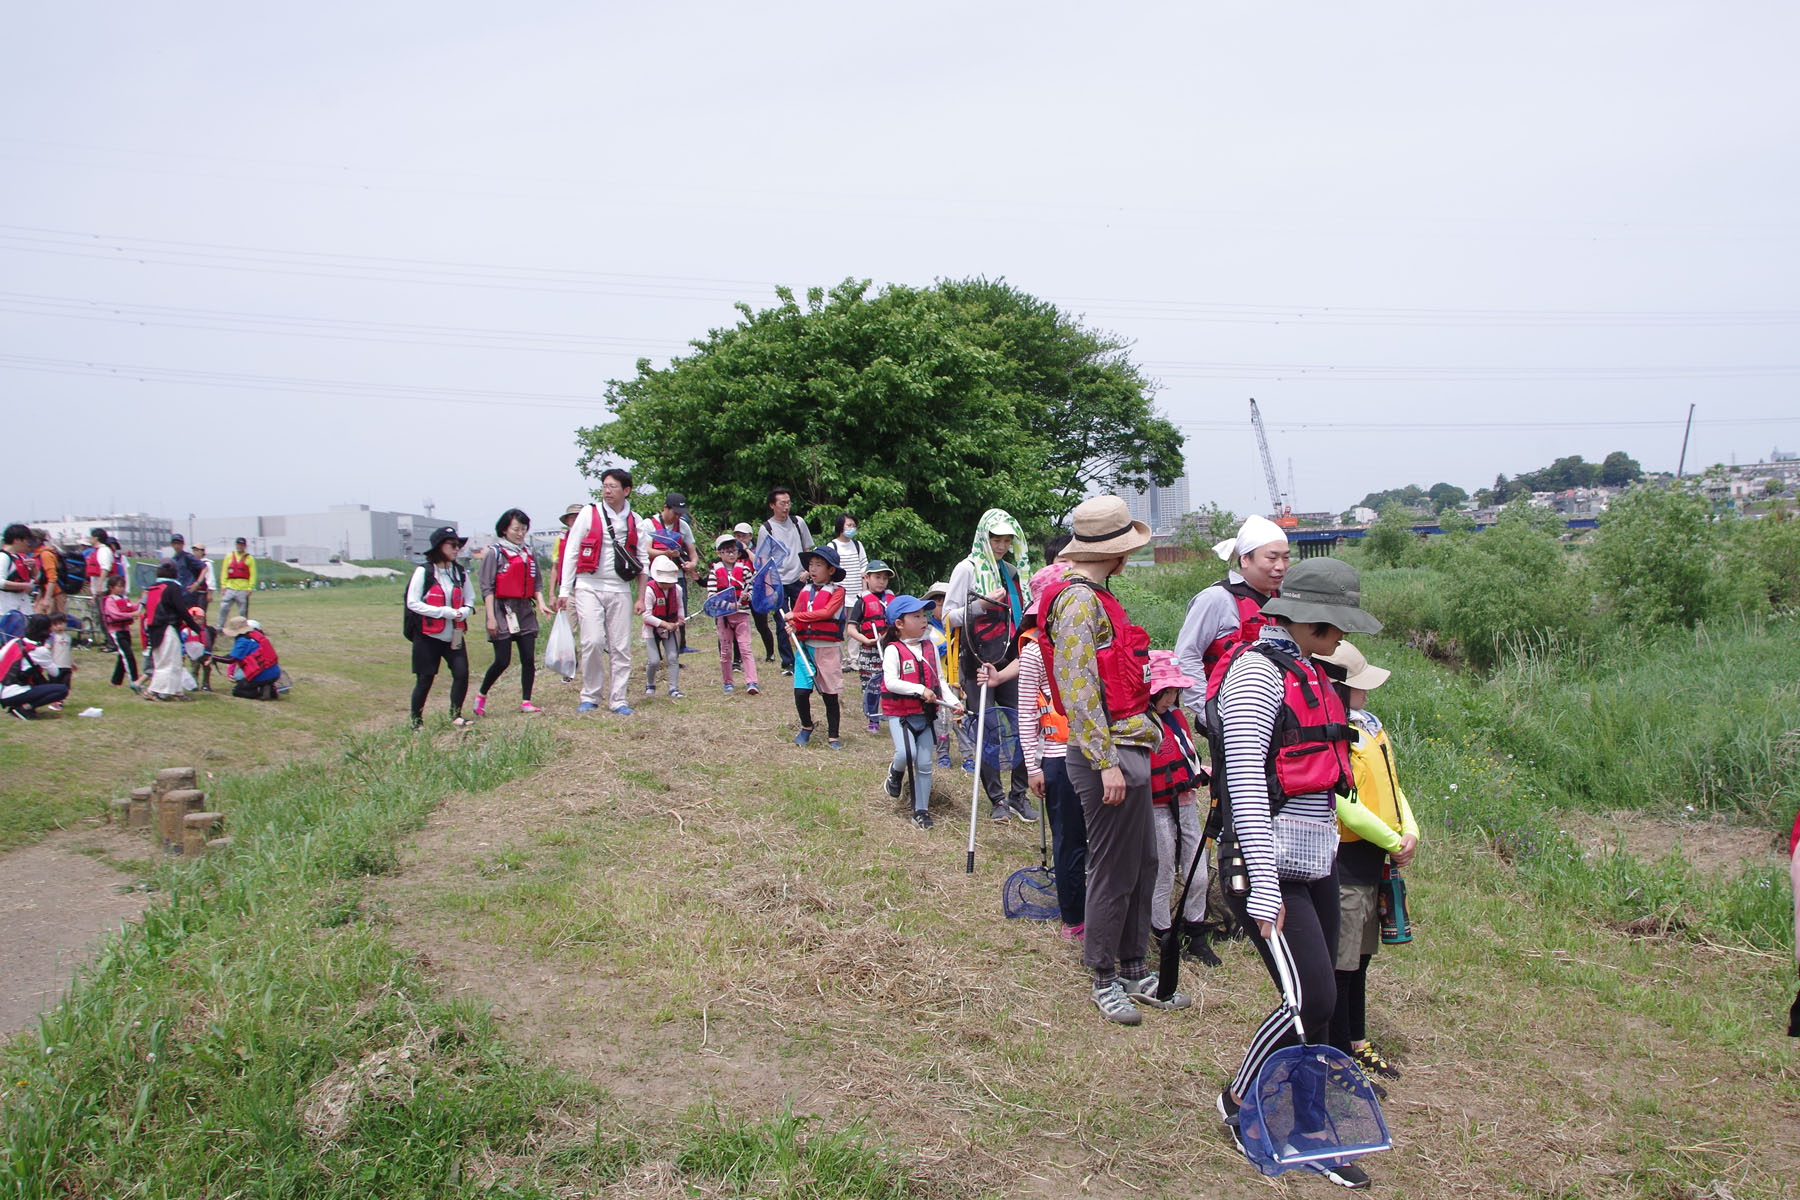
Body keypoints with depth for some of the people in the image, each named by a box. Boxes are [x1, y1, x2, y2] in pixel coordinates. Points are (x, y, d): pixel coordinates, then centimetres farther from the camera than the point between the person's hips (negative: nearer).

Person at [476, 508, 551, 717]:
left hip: (525, 610, 5)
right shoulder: (495, 553, -3)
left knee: (529, 659, -1)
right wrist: (491, 617, -12)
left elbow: (535, 583, 18)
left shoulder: (529, 553, 14)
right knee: (503, 661, -6)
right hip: (503, 610, -5)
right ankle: (481, 696, 14)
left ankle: (526, 701, 6)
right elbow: (487, 587, -6)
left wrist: (540, 603, -1)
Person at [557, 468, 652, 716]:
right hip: (589, 586, -2)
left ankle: (618, 700, 10)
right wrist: (564, 590, 0)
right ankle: (590, 696, 4)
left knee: (621, 647, 1)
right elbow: (570, 552, 4)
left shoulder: (636, 523, 10)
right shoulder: (589, 514, 4)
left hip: (620, 589, 2)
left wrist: (641, 597, 9)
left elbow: (643, 562, 14)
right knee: (592, 641, -12)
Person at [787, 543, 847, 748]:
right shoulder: (805, 590, 11)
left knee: (830, 695, 5)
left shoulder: (837, 591, -3)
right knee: (801, 692, -5)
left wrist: (796, 617, -15)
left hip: (828, 648, -3)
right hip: (805, 646, 3)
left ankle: (833, 736, 17)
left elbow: (826, 612, -17)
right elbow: (794, 616, 8)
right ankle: (806, 727, 20)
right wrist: (792, 626, -15)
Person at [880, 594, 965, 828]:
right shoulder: (893, 650, -10)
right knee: (906, 753, -23)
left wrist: (952, 701, -3)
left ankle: (921, 811, 16)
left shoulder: (930, 648, 7)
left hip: (927, 714, 5)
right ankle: (896, 773, 13)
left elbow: (939, 680, 11)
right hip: (900, 713, -5)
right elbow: (891, 682, -20)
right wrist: (920, 690, -24)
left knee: (924, 763, 5)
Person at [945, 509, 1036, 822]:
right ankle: (997, 799, 6)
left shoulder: (1013, 572, 16)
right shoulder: (967, 569, -2)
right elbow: (949, 617, -7)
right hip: (980, 663, -5)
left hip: (1010, 662, 5)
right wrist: (981, 604, -20)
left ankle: (1018, 795, 10)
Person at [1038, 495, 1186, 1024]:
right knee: (1114, 871, 1)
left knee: (1143, 865, 16)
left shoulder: (1095, 596, 16)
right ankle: (1105, 980, 16)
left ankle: (1135, 971, 28)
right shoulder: (1079, 600, -16)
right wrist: (1106, 761, -22)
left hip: (1127, 749, 10)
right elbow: (1077, 688, -22)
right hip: (1108, 754, -10)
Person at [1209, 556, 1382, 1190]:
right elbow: (1246, 781, -20)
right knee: (1312, 1001, -9)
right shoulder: (1257, 671, -15)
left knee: (1318, 1003, 10)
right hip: (1270, 866, -9)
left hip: (1317, 864, 9)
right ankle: (1240, 1100, 14)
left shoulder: (1307, 672, 13)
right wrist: (1263, 888, -23)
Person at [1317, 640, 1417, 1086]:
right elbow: (1344, 805, -22)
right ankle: (1339, 1054, 12)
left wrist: (1410, 831, -1)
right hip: (1343, 860, -9)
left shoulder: (1370, 726, 10)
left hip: (1374, 861, 9)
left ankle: (1357, 1041, 33)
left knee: (1360, 957, 20)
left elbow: (1391, 786, 15)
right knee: (1340, 964, 1)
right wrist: (1393, 842, -13)